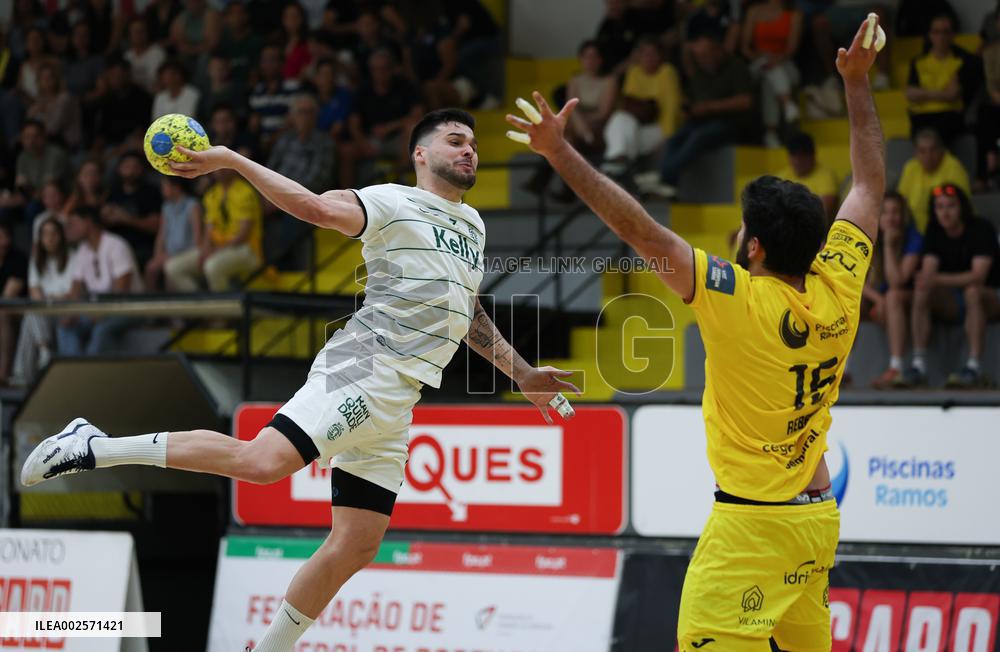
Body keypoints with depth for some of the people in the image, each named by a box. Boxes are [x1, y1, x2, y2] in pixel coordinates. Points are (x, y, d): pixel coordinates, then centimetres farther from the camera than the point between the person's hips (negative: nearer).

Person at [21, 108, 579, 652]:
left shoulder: (473, 225, 24)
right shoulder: (395, 204, -2)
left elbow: (466, 312, 37)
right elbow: (316, 206, -16)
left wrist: (523, 374, 39)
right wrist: (230, 160, -27)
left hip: (396, 404, 8)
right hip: (362, 371, -8)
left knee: (356, 546, 1)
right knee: (261, 461, -29)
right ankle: (94, 447, -20)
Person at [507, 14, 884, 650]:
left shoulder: (740, 299, -17)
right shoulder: (838, 287, 0)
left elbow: (644, 231, -20)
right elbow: (872, 185, 15)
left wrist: (561, 152, -18)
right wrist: (858, 83, 22)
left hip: (752, 524, -8)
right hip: (818, 517, 8)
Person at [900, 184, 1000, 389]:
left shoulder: (981, 229, -15)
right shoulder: (934, 231, 1)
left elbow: (979, 275, -27)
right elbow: (928, 271, -8)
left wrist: (938, 279, -39)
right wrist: (924, 280, -35)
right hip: (952, 305, 5)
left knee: (973, 292, -37)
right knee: (921, 293, -23)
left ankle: (974, 367, -39)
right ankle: (918, 366, -27)